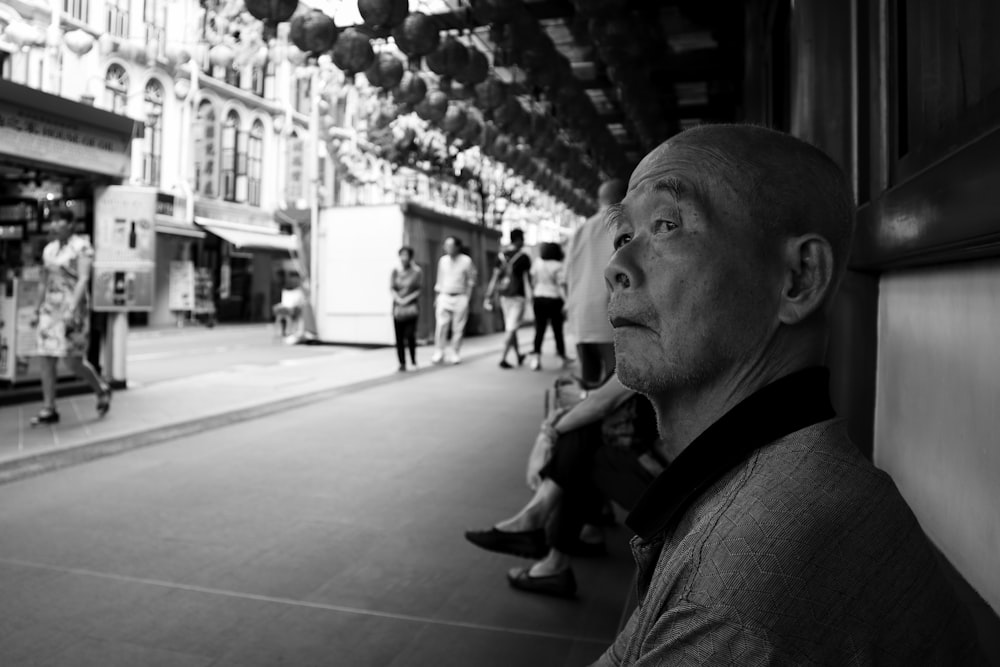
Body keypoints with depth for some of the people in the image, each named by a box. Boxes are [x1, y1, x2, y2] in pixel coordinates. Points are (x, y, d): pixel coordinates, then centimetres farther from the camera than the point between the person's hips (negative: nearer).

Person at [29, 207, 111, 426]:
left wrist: (71, 310, -26)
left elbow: (84, 280, -18)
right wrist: (38, 311, 17)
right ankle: (49, 410, 5)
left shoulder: (81, 247, -9)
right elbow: (46, 283, 19)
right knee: (46, 359, 1)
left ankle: (102, 389, 18)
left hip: (73, 309, -7)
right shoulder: (49, 249, 13)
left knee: (73, 361, -7)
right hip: (51, 309, 7)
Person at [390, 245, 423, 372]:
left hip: (411, 306, -3)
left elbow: (419, 290, -2)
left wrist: (407, 299, -11)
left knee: (410, 334, -12)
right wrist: (399, 299, -11)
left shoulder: (417, 271, -2)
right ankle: (402, 363, 8)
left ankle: (413, 359, 9)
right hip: (397, 307, 3)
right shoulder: (395, 271, 7)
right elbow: (392, 288, 5)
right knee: (399, 336, 0)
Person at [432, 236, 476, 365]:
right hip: (444, 297, 2)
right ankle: (438, 353, -3)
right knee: (440, 326, -7)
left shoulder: (466, 261, -1)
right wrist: (436, 297, 12)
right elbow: (439, 280, 16)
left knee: (458, 329, -1)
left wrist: (467, 298, 0)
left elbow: (471, 280, 5)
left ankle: (454, 354, 7)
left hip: (460, 298, -2)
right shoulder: (443, 260, 9)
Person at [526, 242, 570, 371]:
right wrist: (566, 301, -9)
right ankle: (563, 356, 23)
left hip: (539, 298, 3)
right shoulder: (558, 266, -10)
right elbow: (561, 285, -13)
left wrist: (532, 296, 17)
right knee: (557, 329, 9)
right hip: (554, 299, -3)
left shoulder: (537, 262, 2)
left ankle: (536, 357, -12)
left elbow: (533, 280, 8)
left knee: (539, 329, 1)